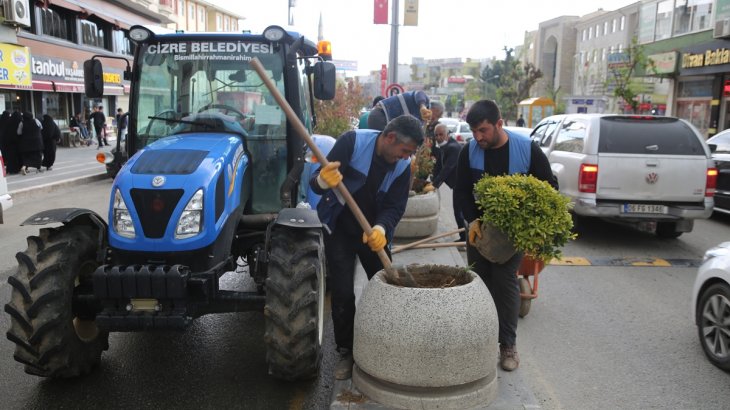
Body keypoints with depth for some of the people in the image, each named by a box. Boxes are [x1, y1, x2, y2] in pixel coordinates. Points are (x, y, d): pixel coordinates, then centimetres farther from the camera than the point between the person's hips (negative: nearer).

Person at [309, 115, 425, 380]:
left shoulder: (402, 165, -9)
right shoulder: (353, 142, -22)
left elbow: (396, 207, -11)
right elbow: (315, 183, -23)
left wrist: (381, 229, -33)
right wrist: (323, 180, -48)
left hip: (374, 232, 4)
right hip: (339, 230, -3)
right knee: (343, 293, -6)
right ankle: (346, 351, 13)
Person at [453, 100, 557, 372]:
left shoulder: (528, 149, -15)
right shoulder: (469, 151, -9)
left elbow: (549, 186, -5)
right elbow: (461, 192, -3)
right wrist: (472, 221, -17)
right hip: (478, 227, 3)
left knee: (505, 282, -3)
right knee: (479, 281, 8)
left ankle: (508, 344, 10)